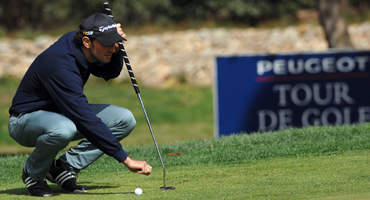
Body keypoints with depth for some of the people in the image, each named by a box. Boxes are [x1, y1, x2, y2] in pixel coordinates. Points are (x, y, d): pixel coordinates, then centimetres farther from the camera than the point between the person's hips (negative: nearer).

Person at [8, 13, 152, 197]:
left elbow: (109, 73, 13)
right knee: (63, 129, -44)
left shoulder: (76, 39, -8)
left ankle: (64, 167, -4)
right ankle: (33, 173, -11)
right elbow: (87, 121, -37)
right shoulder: (62, 66, -34)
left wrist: (116, 47, -10)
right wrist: (126, 159, -39)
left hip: (62, 114, 9)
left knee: (126, 119, -7)